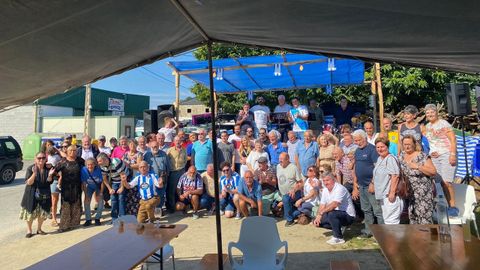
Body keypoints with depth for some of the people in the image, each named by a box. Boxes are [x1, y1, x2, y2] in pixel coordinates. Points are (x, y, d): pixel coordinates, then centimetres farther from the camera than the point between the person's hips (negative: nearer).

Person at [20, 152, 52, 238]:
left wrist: (50, 175, -27)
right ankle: (29, 230, 24)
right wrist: (34, 173, -34)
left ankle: (39, 229, 29)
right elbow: (28, 183, -17)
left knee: (42, 213, 10)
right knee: (30, 212, 6)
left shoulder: (48, 168, -4)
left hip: (44, 195, 2)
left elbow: (49, 182, -5)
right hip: (32, 195, -2)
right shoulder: (30, 168, -12)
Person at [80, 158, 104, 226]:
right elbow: (84, 183, -19)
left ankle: (97, 218, 7)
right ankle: (88, 219, 12)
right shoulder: (83, 170, -31)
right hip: (90, 187, 2)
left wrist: (101, 193, -17)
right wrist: (86, 195, -17)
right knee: (86, 201, -6)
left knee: (100, 201, -11)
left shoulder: (98, 170, -34)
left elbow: (102, 182, -21)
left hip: (98, 187, -1)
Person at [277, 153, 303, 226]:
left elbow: (301, 183, -13)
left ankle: (289, 219, -18)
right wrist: (279, 191, 12)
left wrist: (294, 190, -26)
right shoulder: (278, 166, 6)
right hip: (283, 194, 8)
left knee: (285, 199, -33)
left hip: (293, 194, -7)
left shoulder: (293, 168, -13)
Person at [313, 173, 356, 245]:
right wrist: (317, 217, -13)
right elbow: (322, 206, 3)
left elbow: (334, 204, -35)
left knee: (332, 214, -36)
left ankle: (339, 238, -17)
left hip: (348, 216, -8)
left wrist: (321, 213, -35)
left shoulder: (339, 189, -21)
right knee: (317, 221, -6)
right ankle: (337, 229, 11)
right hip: (336, 214, 8)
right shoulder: (325, 190, 5)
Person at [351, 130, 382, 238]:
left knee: (377, 210, -3)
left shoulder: (372, 149, -10)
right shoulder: (357, 151, 14)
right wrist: (355, 182, 13)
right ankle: (368, 231, 27)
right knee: (366, 210, 16)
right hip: (361, 185, 8)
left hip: (370, 185, -8)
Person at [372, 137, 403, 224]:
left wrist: (392, 192, -24)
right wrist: (372, 183, 21)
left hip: (389, 195, -10)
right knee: (386, 219, 16)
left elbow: (395, 176, -21)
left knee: (390, 221, -8)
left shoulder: (390, 159, -13)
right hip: (382, 195, 10)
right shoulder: (379, 159, 16)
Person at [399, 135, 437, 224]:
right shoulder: (402, 155, 8)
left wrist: (418, 166, -22)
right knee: (412, 217, 10)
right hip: (408, 193, 6)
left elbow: (433, 172, -13)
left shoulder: (422, 156, -9)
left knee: (425, 217, -7)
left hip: (423, 192, -5)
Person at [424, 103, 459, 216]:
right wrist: (430, 152, 8)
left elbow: (453, 140, -10)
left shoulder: (444, 123, -4)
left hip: (446, 155, -6)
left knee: (447, 182, -13)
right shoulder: (427, 127, 14)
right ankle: (450, 206, 9)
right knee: (442, 182, 2)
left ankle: (453, 207, -4)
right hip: (434, 157, 6)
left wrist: (453, 155, -18)